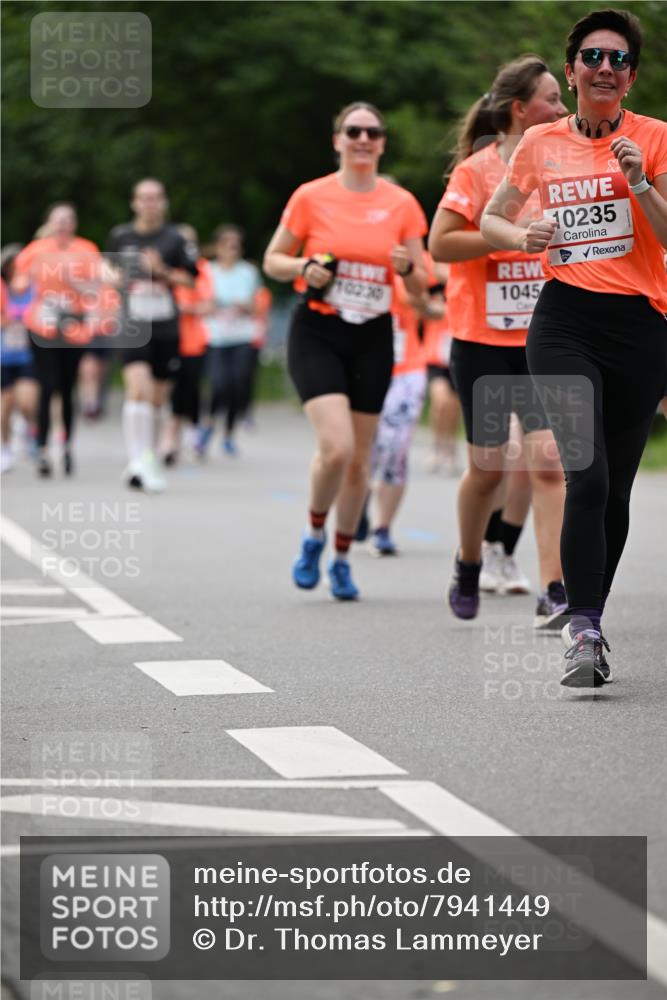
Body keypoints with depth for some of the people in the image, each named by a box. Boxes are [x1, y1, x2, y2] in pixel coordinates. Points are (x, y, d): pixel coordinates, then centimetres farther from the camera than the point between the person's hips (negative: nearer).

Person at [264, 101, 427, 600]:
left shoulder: (402, 203, 2)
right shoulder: (311, 196, -3)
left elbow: (421, 283, 7)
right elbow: (273, 260, 5)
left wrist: (408, 268, -16)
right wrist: (306, 268, -15)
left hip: (373, 338, 3)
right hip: (317, 333, -3)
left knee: (360, 459, 6)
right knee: (336, 446, -19)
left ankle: (342, 558, 24)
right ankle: (314, 535, 7)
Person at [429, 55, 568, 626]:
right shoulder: (477, 169, -7)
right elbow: (440, 245, -14)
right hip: (484, 342, -3)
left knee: (551, 459, -12)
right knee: (487, 467, 7)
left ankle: (554, 593, -14)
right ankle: (468, 568, 33)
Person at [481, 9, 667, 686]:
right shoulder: (541, 144, 8)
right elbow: (491, 220, 20)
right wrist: (523, 236, -1)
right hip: (564, 322, 0)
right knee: (588, 478, -16)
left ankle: (587, 623, 21)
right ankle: (582, 632, -15)